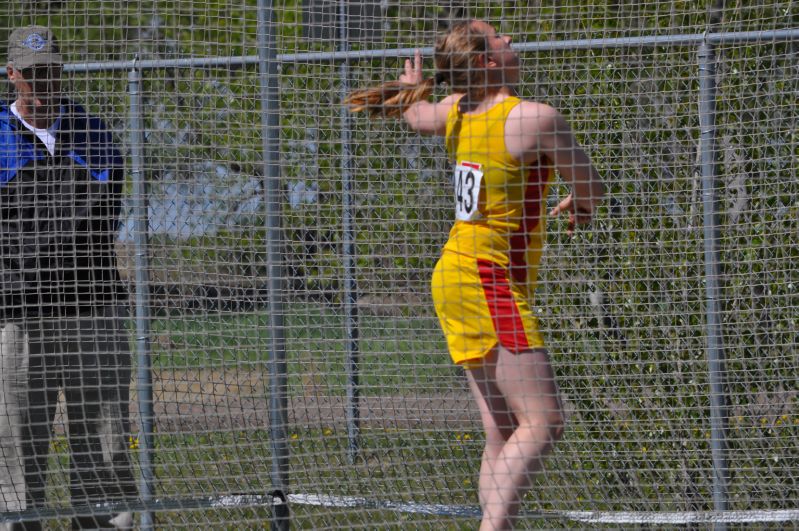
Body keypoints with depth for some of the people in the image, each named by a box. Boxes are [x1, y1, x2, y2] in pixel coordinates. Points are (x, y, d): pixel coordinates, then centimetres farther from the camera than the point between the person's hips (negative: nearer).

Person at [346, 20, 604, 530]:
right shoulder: (537, 118, -15)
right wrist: (581, 206, 23)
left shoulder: (457, 111, 6)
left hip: (456, 275, 9)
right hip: (491, 283, -9)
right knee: (543, 421, -13)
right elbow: (591, 186, -1)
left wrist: (414, 87, 55)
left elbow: (416, 114, 31)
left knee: (503, 431, 7)